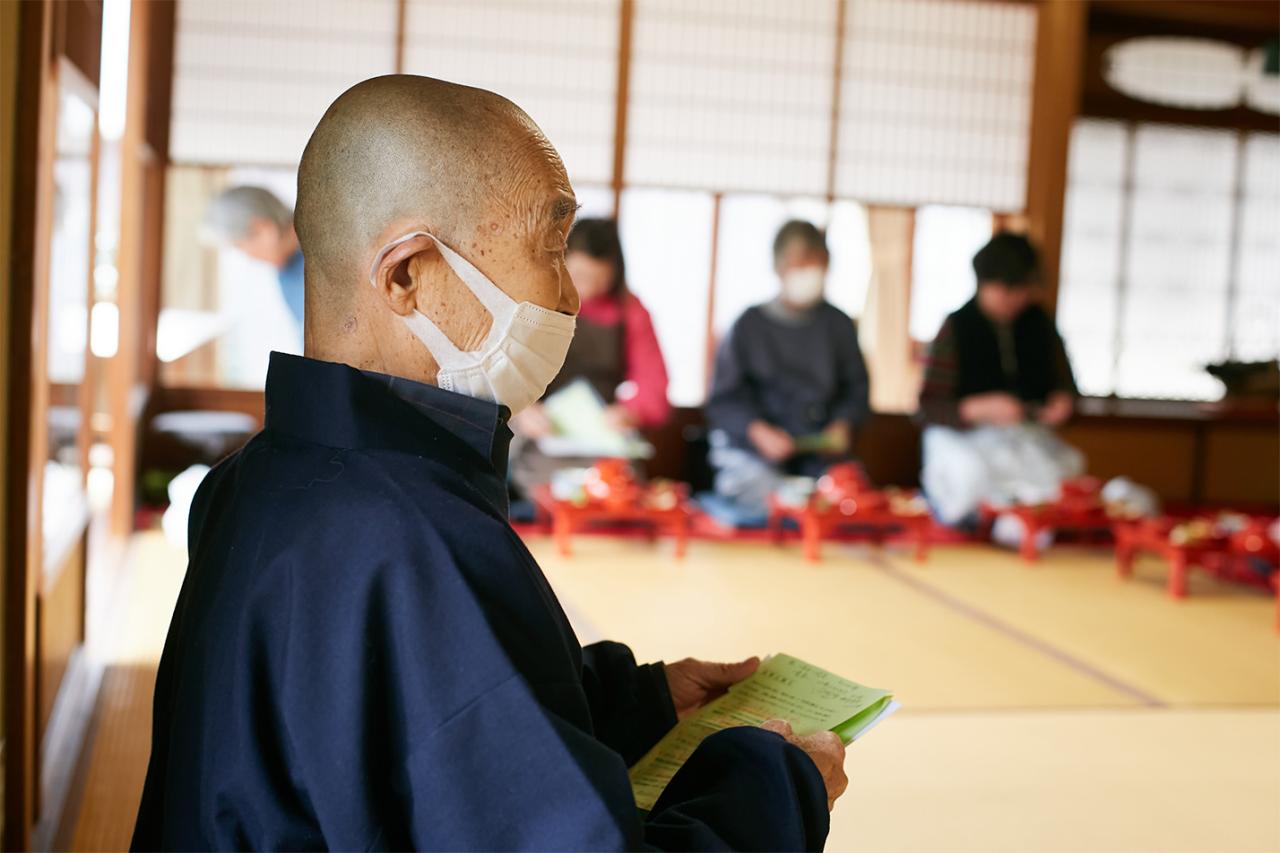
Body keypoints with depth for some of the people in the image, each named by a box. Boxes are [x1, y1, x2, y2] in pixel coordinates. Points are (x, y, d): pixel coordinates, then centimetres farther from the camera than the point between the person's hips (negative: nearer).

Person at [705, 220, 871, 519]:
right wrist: (757, 430, -15)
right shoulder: (750, 325, 5)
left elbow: (857, 389, 18)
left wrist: (842, 424, -4)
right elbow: (723, 401, 3)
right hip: (753, 454, -2)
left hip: (820, 455, 3)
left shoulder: (839, 325, 14)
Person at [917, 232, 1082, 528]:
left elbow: (1064, 382, 19)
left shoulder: (1038, 323, 8)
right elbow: (929, 408, -9)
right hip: (964, 438, -3)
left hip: (1029, 437, 4)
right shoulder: (956, 328, -4)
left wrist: (1063, 401, -6)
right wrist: (980, 408, -25)